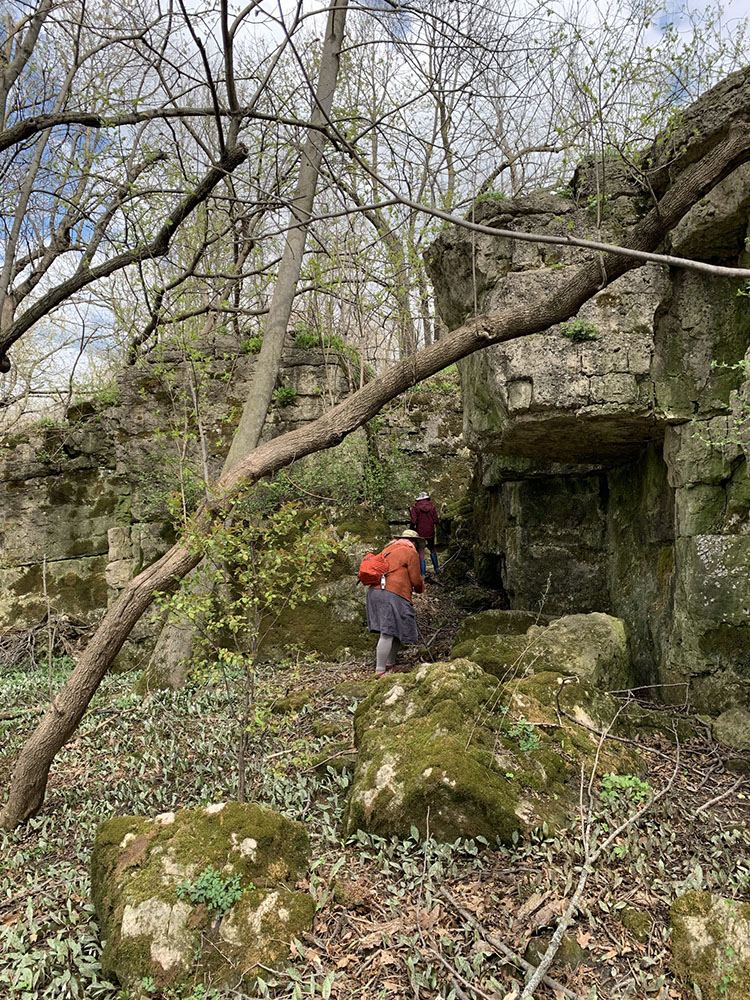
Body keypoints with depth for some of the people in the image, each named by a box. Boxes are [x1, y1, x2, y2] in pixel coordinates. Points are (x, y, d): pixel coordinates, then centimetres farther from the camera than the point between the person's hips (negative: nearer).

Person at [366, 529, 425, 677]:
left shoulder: (388, 549, 24)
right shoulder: (411, 553, 1)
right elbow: (416, 580, 0)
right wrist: (421, 587, 22)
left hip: (375, 591, 9)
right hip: (393, 594, -9)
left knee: (396, 631, 17)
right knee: (388, 634, -9)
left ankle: (390, 665, 24)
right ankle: (380, 671, -9)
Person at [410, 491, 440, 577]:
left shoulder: (416, 507, -8)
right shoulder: (432, 506, -2)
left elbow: (413, 521, -16)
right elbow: (436, 520, -5)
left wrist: (412, 528, 2)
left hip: (420, 533, -3)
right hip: (430, 532, 3)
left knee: (421, 553, 3)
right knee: (432, 549, 26)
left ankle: (423, 574, 1)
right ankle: (436, 569, 28)